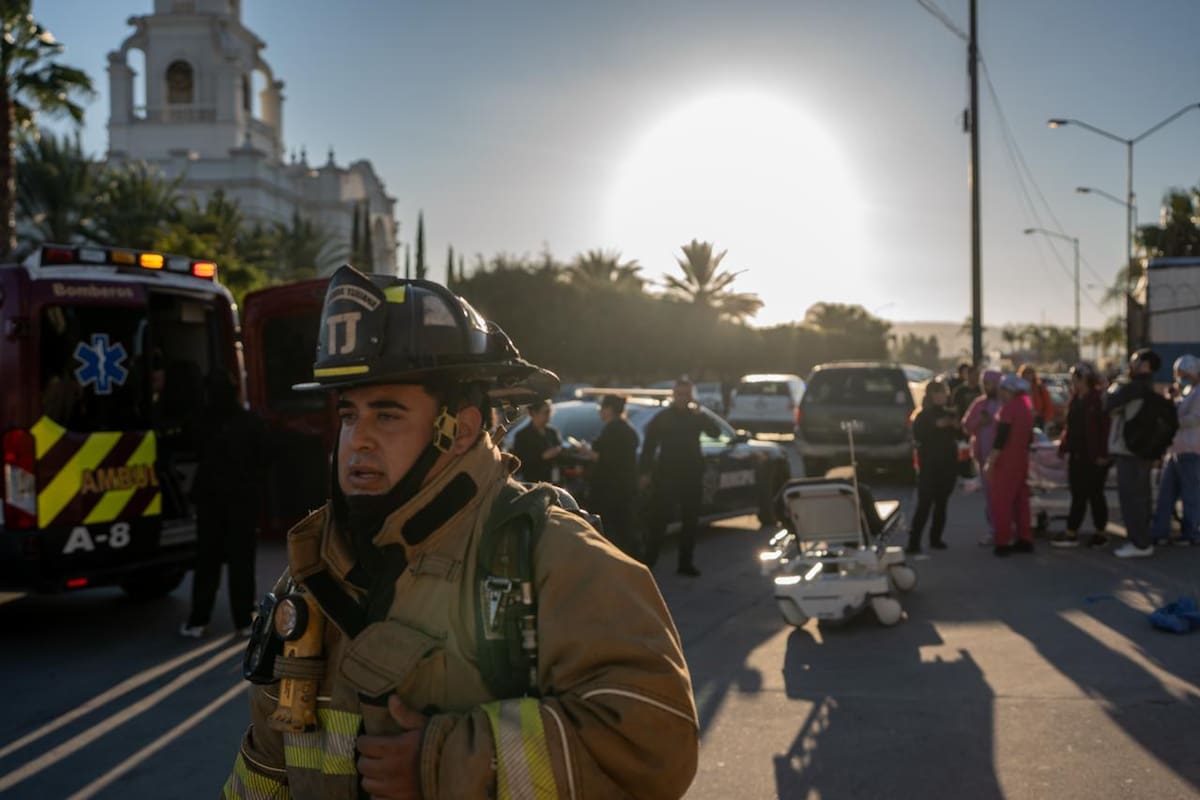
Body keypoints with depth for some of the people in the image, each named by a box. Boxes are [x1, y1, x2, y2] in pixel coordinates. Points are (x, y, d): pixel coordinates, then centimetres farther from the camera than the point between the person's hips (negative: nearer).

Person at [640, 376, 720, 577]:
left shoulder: (696, 416, 8)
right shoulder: (662, 417, 1)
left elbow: (715, 432, -5)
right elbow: (648, 446, -1)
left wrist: (700, 415, -20)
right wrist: (646, 472, -8)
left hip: (692, 476, 3)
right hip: (667, 475, -3)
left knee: (690, 521, 7)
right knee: (659, 520, -6)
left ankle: (686, 563, 16)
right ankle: (648, 562, -2)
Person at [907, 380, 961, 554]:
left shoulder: (950, 413, 11)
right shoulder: (923, 415, -3)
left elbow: (958, 435, 16)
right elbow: (917, 435, -17)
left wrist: (956, 426, -4)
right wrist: (936, 425, -24)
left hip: (948, 464, 5)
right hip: (930, 464, -5)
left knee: (941, 503, 7)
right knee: (924, 503, -10)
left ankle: (935, 538, 14)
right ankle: (914, 541, -11)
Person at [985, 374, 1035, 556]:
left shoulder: (1009, 408, -16)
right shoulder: (1026, 407, 11)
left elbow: (1001, 438, -20)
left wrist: (991, 461, -18)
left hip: (1006, 461, -8)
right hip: (1022, 460, 8)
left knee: (1001, 502, -4)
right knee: (1021, 501, 13)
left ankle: (1003, 542, -5)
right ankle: (1025, 540, 16)